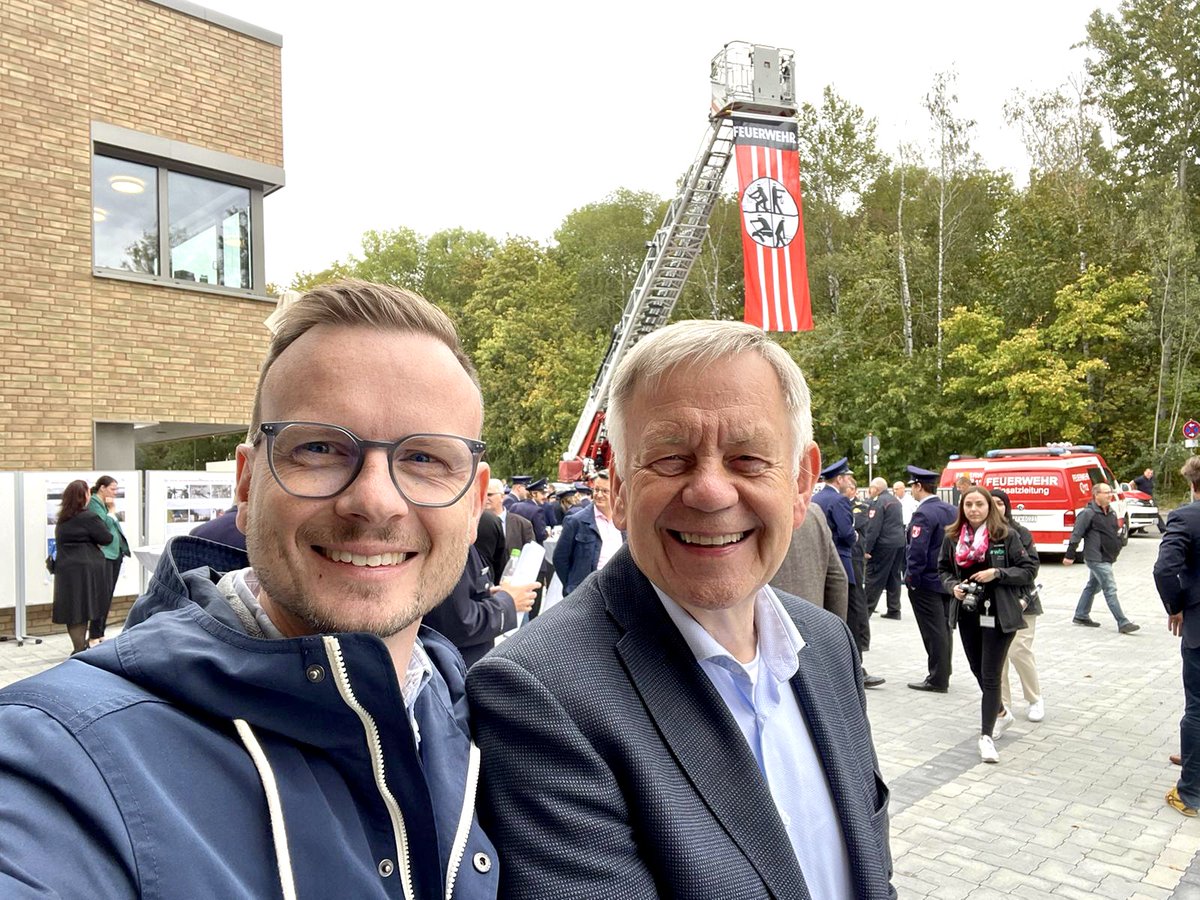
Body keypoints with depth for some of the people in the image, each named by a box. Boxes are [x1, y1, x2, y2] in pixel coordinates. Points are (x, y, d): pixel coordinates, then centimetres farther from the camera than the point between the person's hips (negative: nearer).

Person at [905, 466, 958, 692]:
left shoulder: (923, 514, -19)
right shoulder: (950, 509, 8)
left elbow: (917, 550, -24)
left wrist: (910, 577, -15)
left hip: (926, 582, -9)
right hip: (947, 580, 9)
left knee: (934, 632, -2)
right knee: (944, 628, 17)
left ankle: (937, 680, 4)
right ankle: (943, 674, 27)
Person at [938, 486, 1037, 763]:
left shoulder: (1006, 535, -8)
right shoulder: (952, 537, 2)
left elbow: (1029, 570, -4)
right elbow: (943, 569, 12)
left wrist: (997, 573, -17)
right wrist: (953, 586, -7)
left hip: (998, 615, -4)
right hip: (967, 615, 5)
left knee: (990, 675, -5)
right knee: (978, 672, 18)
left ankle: (987, 736, 3)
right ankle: (1000, 712, 44)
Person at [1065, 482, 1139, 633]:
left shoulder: (1111, 512, 12)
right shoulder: (1088, 513, -14)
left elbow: (1116, 532, 24)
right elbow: (1076, 534, -15)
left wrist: (1117, 549, 19)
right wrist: (1070, 555, -15)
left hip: (1107, 558, 9)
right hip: (1096, 558, -9)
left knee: (1093, 586, 17)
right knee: (1110, 589, -9)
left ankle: (1081, 616, 27)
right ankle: (1123, 623, -7)